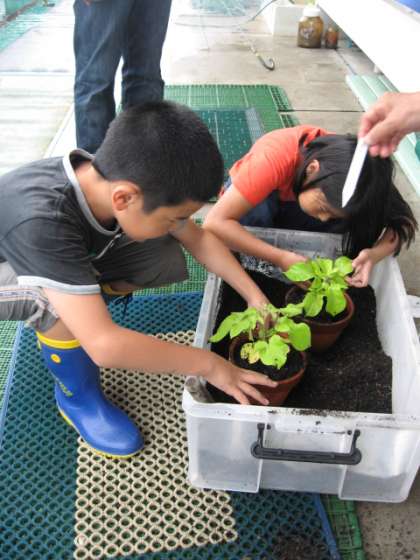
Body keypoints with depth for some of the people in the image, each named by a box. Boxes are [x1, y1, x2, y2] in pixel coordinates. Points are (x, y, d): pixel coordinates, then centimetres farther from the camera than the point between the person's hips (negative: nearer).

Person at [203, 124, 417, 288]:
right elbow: (215, 222, -46)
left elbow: (404, 222, -24)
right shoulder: (275, 158, -42)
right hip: (257, 197, -3)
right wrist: (281, 258, -51)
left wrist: (375, 253, -45)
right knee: (258, 214, -37)